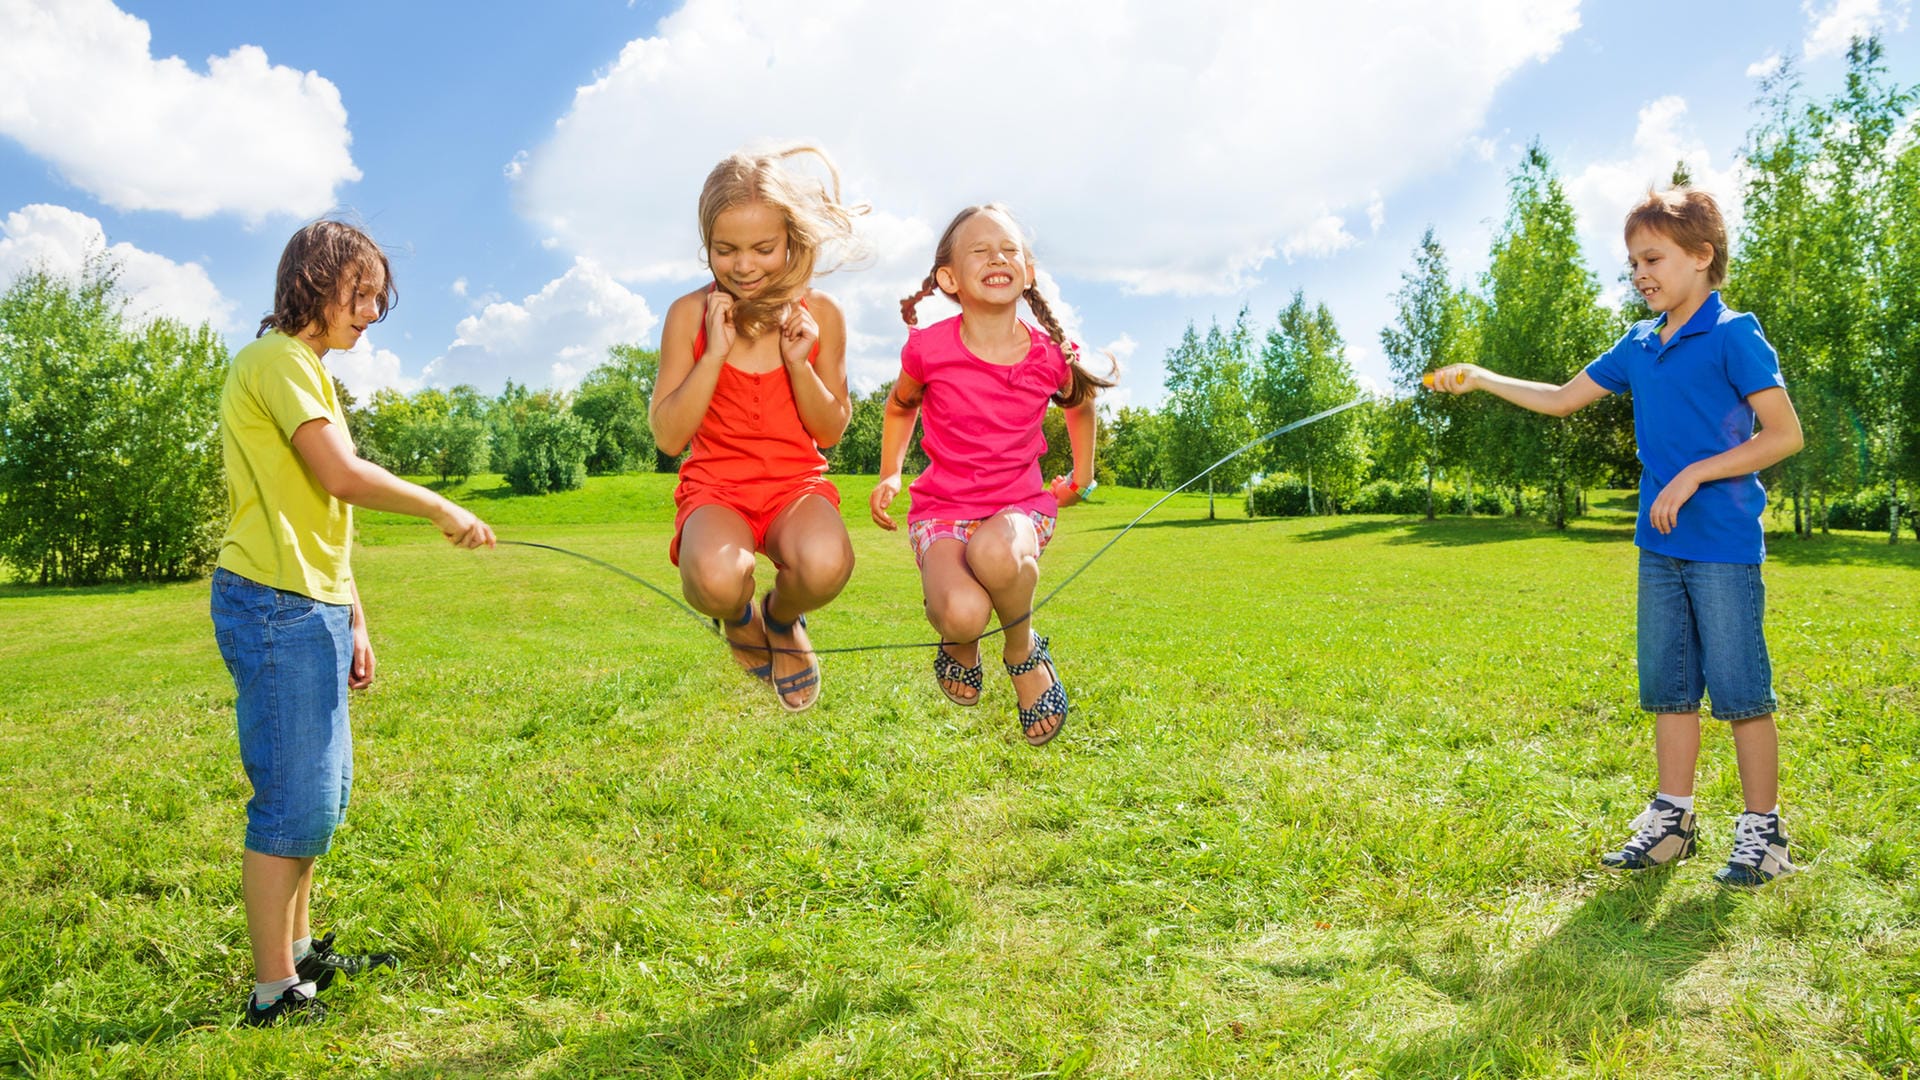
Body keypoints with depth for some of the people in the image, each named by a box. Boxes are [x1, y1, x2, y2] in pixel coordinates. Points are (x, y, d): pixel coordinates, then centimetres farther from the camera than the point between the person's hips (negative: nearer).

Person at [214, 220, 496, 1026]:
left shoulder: (307, 370, 21)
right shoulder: (277, 358, -9)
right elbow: (342, 476, -21)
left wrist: (354, 622, 18)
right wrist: (441, 509, -8)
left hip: (312, 607, 10)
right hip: (276, 604, -10)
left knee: (322, 793, 16)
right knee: (294, 801, -7)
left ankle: (298, 952, 29)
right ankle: (274, 994, 2)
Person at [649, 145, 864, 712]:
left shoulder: (819, 315, -1)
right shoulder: (690, 314, -4)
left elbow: (830, 431, 4)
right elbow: (668, 435, -6)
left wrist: (799, 364, -13)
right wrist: (715, 354, -16)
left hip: (797, 481, 1)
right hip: (716, 484, 0)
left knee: (825, 563, -36)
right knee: (717, 578, -37)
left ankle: (782, 618, 4)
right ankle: (739, 618, 6)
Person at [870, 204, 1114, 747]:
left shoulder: (1050, 356, -7)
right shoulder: (929, 348, -9)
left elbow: (1080, 406, 19)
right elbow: (901, 406, 15)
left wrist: (1080, 479, 22)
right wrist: (889, 474, 8)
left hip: (1021, 503, 1)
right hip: (942, 506, 0)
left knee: (995, 552, -40)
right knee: (963, 613, -33)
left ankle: (1023, 651, -6)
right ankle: (961, 647, 9)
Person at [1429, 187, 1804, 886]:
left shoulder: (1733, 335, -9)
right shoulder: (1638, 346, 11)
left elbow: (1785, 434, -11)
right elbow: (1563, 398, 20)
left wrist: (1693, 475, -16)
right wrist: (1480, 379, 12)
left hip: (1724, 546, -7)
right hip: (1661, 546, 7)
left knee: (1739, 690, -1)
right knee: (1669, 686, 12)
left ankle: (1763, 831, 12)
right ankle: (1672, 818, 23)